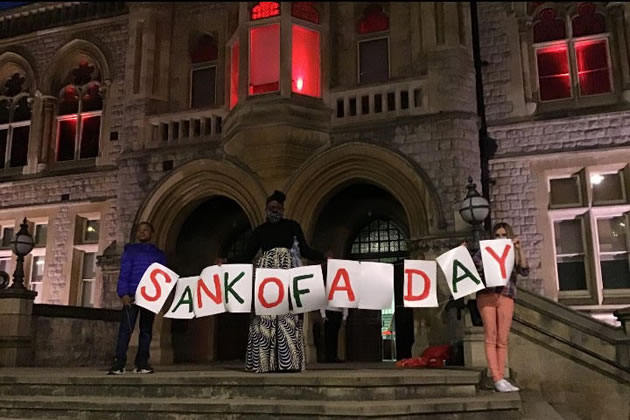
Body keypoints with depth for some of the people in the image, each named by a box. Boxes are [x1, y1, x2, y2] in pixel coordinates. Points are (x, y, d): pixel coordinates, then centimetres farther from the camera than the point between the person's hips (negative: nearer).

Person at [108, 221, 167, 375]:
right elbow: (124, 273, 2)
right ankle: (118, 364, -9)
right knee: (125, 329, -8)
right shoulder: (130, 250, 11)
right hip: (132, 296, -2)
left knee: (146, 330, 5)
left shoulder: (159, 254, 17)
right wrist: (123, 294, -12)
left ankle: (142, 364, 10)